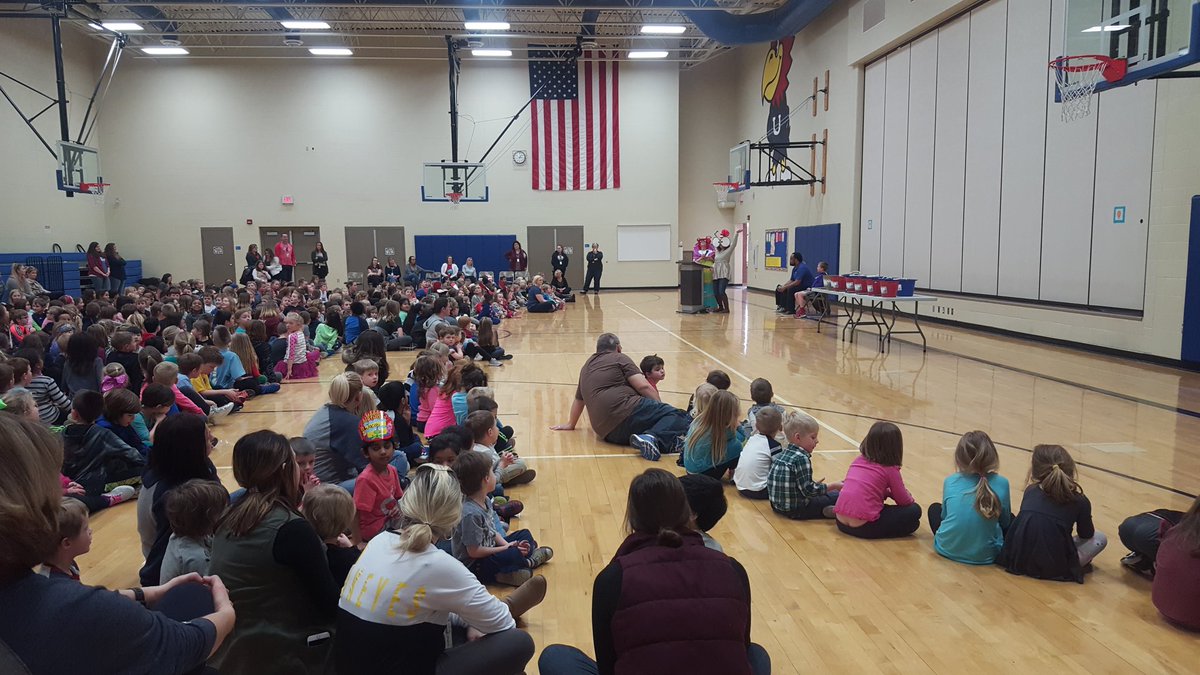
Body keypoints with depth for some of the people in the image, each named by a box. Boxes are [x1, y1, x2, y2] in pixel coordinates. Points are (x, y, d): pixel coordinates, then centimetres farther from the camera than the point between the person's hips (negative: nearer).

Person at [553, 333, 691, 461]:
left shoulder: (586, 367, 29)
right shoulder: (619, 359, 10)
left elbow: (579, 399, 42)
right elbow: (643, 386, -3)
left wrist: (570, 424, 55)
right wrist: (661, 407, 4)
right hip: (626, 412, -7)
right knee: (676, 415, -11)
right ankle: (656, 438, -36)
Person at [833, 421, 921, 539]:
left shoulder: (858, 460, 13)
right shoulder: (890, 469, -2)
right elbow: (904, 501, 8)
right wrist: (911, 500, 29)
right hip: (863, 527, -6)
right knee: (914, 510, 6)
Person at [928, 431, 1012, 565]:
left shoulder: (950, 482, -7)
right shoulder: (1001, 484, -9)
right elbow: (1005, 522, 4)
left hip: (948, 549, 0)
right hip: (986, 556, 1)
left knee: (934, 508, 28)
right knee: (1010, 518, 27)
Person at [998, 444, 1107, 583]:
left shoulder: (1030, 491, 7)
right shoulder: (1080, 501, -2)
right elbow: (1086, 535, 16)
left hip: (1017, 561, 3)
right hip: (1053, 569, -2)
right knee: (1100, 538, 19)